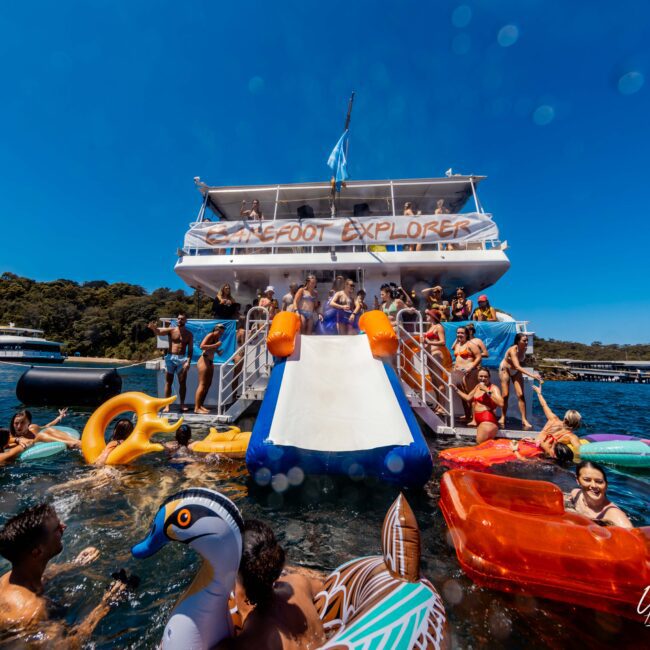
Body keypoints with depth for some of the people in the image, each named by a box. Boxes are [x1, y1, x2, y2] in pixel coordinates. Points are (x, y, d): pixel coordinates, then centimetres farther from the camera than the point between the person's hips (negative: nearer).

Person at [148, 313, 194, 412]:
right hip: (170, 357, 0)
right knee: (168, 382, 4)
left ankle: (182, 404, 14)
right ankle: (167, 405, 11)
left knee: (182, 382, 4)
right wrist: (153, 328, -40)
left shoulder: (189, 334, 5)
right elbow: (158, 332, -17)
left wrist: (188, 361, -9)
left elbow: (190, 349, 2)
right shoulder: (171, 330, 2)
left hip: (182, 359, 1)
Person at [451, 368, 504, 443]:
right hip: (479, 421, 8)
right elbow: (468, 398, 27)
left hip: (488, 420, -8)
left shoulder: (493, 388, -9)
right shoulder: (478, 386, 14)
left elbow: (501, 403, -25)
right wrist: (456, 389, 27)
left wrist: (487, 391, -25)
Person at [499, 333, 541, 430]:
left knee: (521, 395, -7)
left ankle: (524, 420, -4)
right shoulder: (512, 350, -31)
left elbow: (520, 364, 5)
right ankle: (503, 418, 10)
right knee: (505, 395, -4)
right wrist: (531, 375, -49)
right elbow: (517, 366, -41)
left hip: (516, 371, 5)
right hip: (505, 370, -5)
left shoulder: (524, 349, -14)